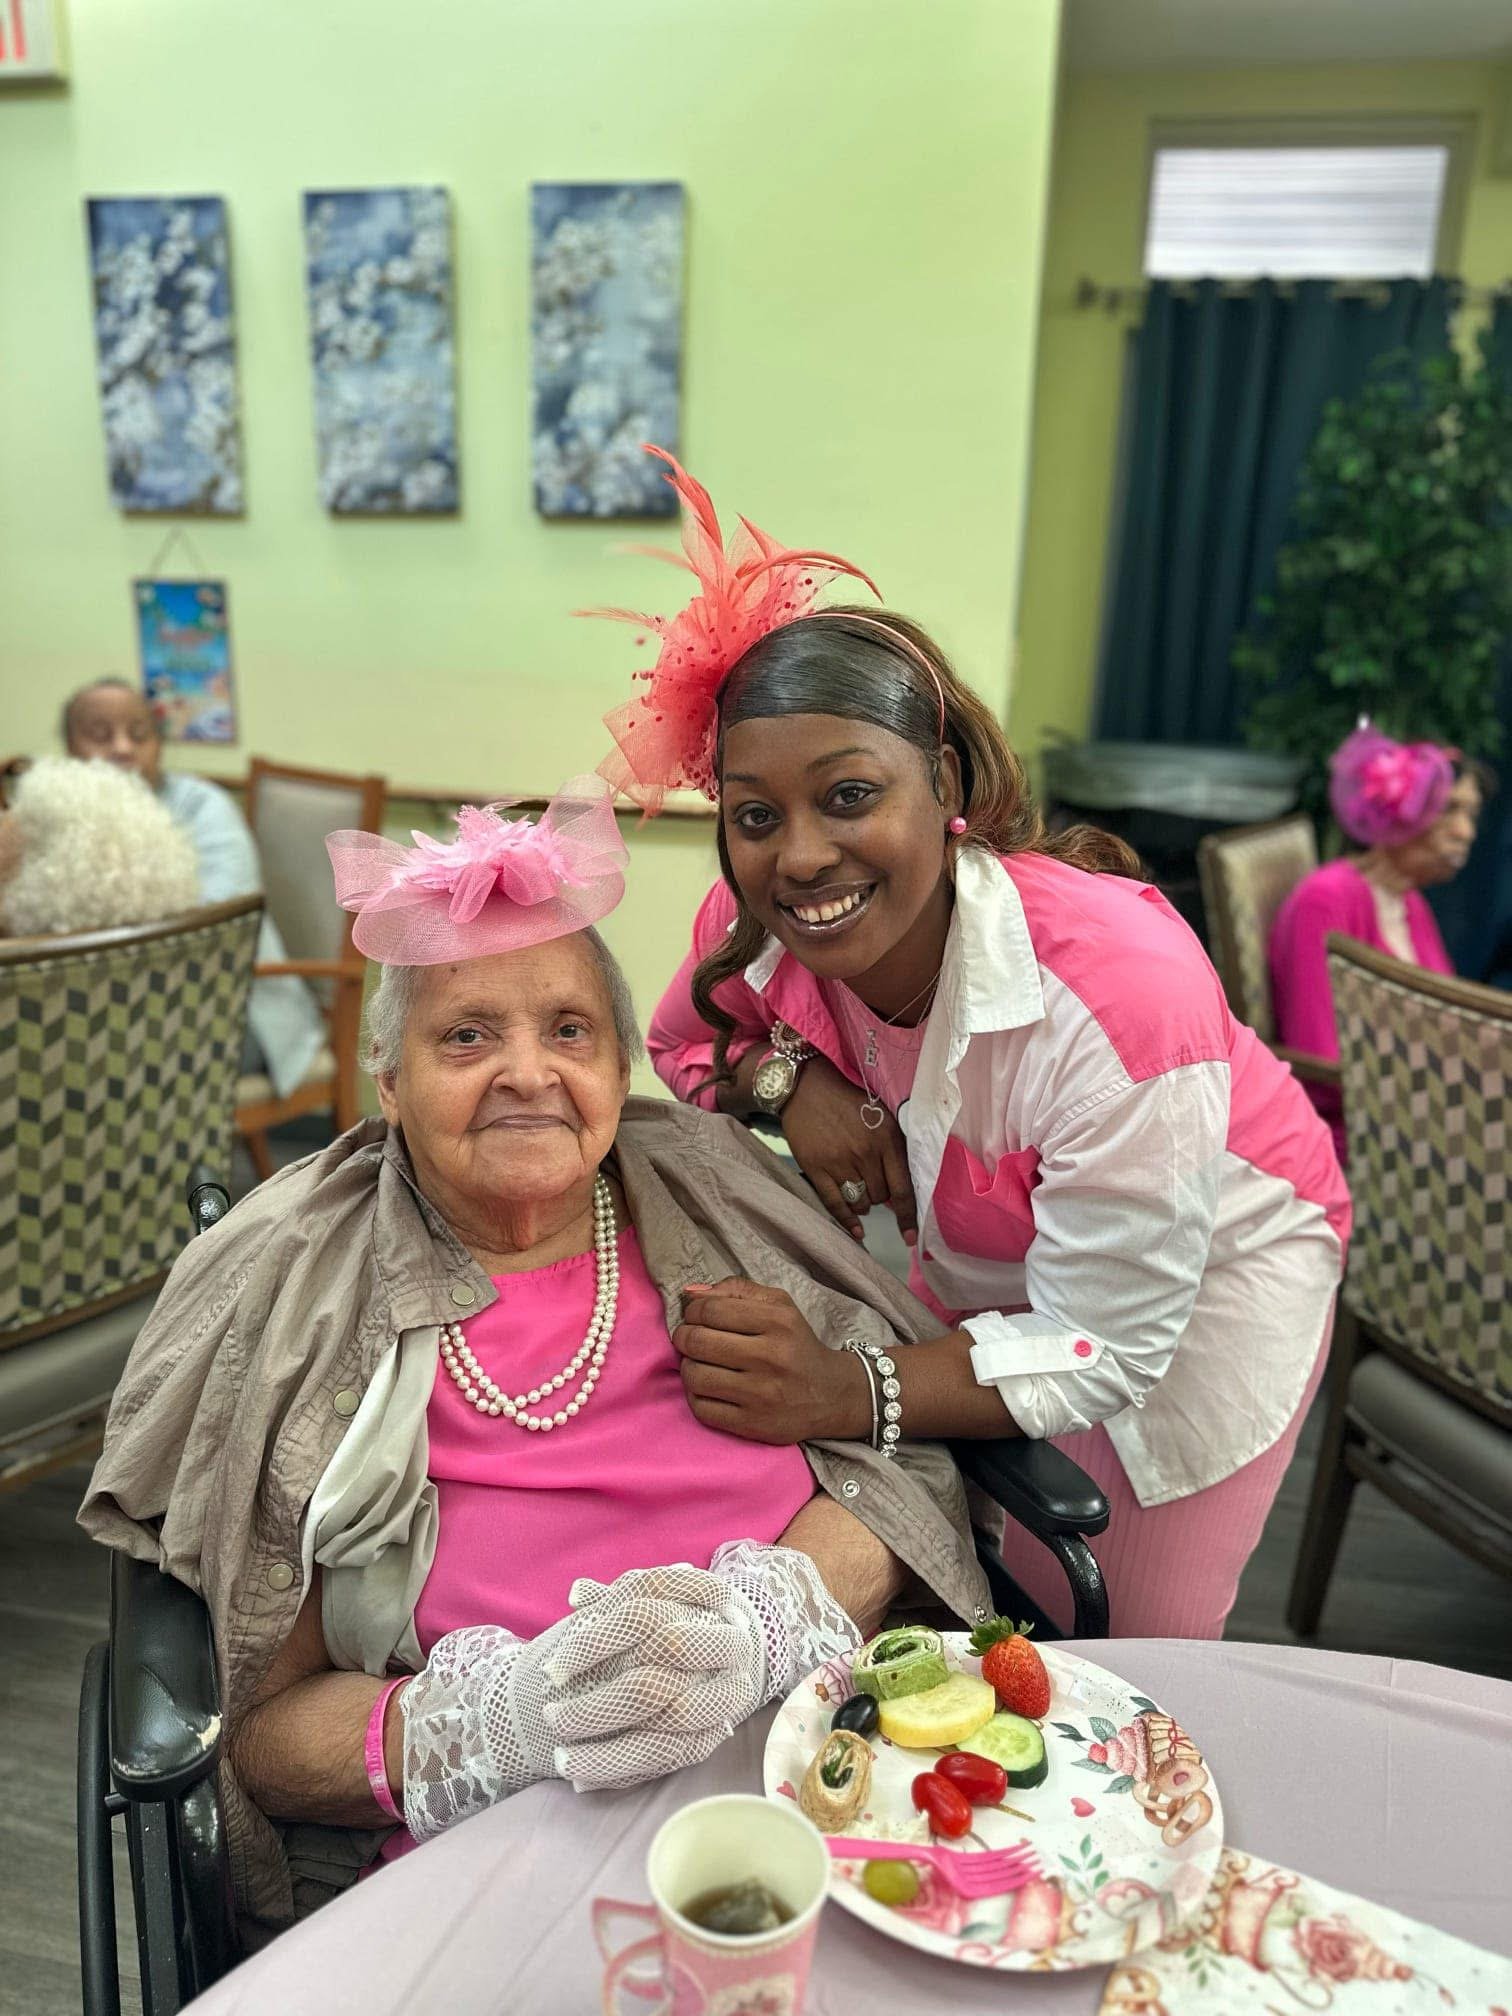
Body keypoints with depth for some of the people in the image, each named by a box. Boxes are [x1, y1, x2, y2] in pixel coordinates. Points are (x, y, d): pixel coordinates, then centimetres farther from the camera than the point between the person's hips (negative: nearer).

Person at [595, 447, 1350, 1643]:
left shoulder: (1120, 988, -40)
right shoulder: (750, 929, -25)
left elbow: (1106, 1346, -32)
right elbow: (682, 1049, -2)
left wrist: (851, 1397, -46)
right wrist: (790, 1078, -25)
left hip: (1211, 1265, -3)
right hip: (980, 1260, 4)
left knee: (1123, 1647, 8)